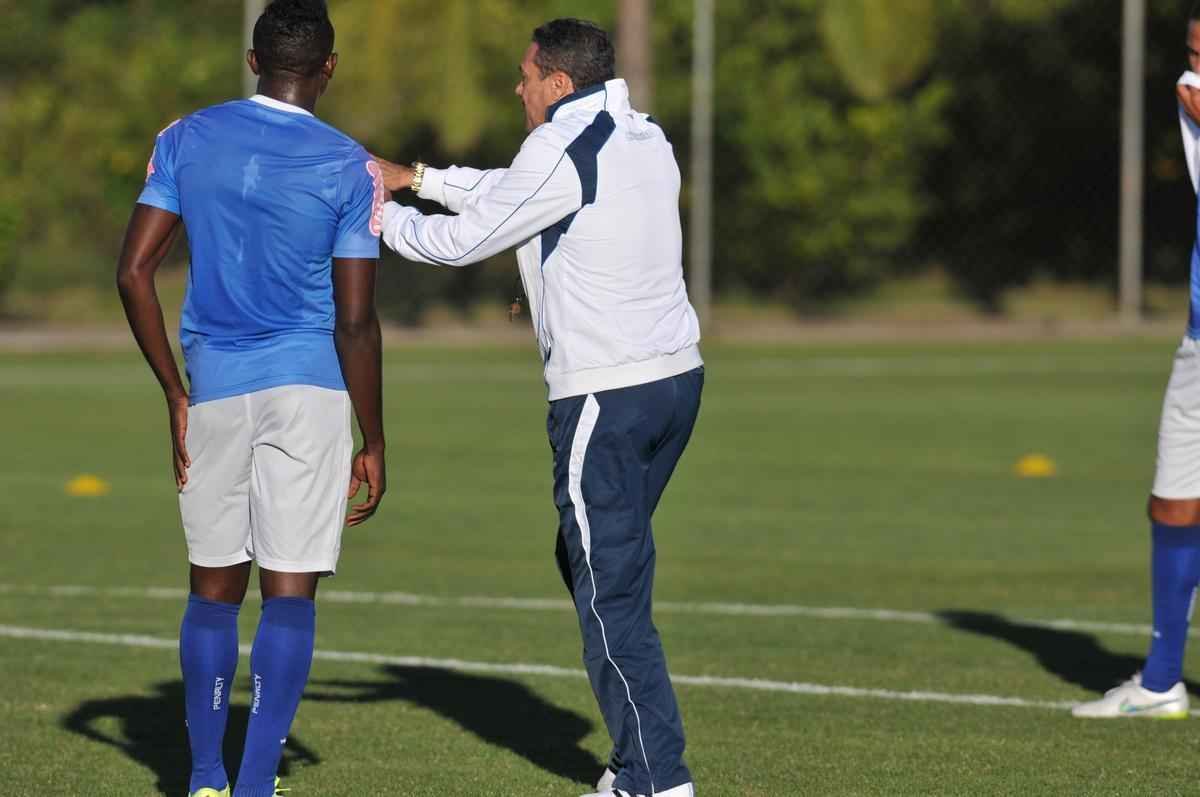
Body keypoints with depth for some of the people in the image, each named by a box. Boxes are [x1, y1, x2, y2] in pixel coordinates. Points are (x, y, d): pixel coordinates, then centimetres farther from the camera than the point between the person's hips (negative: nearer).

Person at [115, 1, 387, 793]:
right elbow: (355, 320, -7)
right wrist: (373, 444, 1)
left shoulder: (187, 139, 3)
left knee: (215, 586, 14)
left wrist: (175, 395, 8)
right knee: (290, 594, 0)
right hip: (308, 392, -3)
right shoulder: (350, 168, -5)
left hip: (213, 391, 3)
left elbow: (134, 272, 0)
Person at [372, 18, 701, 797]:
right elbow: (512, 192, 26)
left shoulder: (561, 152, -13)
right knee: (588, 560, 19)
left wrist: (380, 216, 12)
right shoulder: (646, 141, 13)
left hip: (606, 396, -9)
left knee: (611, 592, -5)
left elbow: (460, 241, -5)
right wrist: (418, 176, 29)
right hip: (676, 376, 9)